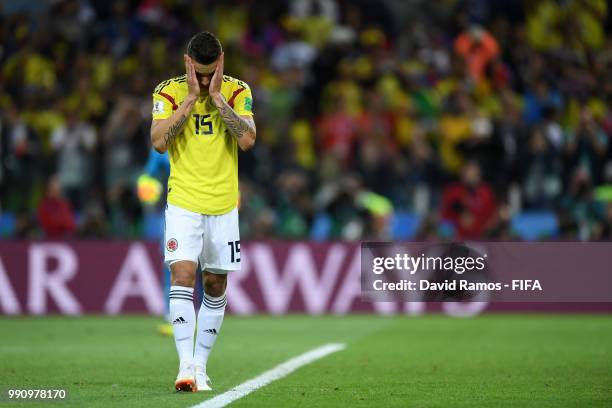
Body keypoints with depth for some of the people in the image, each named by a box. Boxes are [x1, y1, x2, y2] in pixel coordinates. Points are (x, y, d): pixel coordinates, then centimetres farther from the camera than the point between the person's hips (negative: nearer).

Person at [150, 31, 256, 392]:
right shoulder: (168, 91, -2)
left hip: (224, 204, 2)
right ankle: (186, 365, -20)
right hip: (183, 202, -2)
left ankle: (201, 366, 17)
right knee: (182, 274, -17)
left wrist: (217, 97, -15)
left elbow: (247, 140, -14)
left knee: (216, 284, 6)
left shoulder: (237, 91, 0)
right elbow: (159, 141, -15)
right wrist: (191, 98, -16)